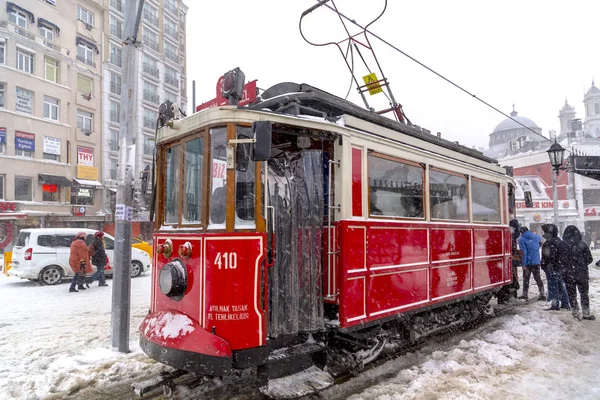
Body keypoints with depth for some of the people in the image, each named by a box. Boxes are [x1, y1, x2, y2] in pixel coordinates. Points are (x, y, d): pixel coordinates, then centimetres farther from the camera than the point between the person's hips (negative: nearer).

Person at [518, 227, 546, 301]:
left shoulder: (522, 240, -12)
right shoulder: (536, 236, 5)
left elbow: (523, 253, -16)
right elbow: (540, 238, 33)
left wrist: (523, 264, -14)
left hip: (528, 262, -4)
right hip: (536, 261, 5)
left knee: (526, 278, 6)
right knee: (538, 277, 12)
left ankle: (525, 294, 11)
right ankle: (542, 294, 10)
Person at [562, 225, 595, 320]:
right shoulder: (582, 243, -9)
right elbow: (589, 259, -4)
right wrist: (583, 264, 15)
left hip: (568, 274, 0)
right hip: (582, 274, 1)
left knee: (571, 295, 11)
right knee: (584, 294, 15)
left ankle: (576, 313, 16)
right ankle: (586, 313, 20)